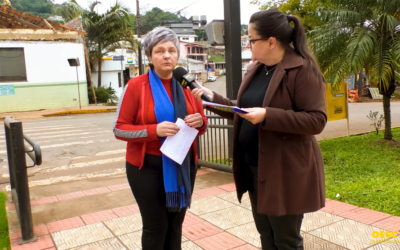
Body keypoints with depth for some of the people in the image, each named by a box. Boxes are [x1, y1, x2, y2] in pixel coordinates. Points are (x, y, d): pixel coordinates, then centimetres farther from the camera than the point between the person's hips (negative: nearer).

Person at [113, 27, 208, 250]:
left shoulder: (186, 86, 5)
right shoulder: (136, 85, -7)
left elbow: (202, 124, 13)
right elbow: (119, 128, -9)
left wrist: (200, 122, -11)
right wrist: (154, 130, -23)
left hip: (183, 165, 4)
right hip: (148, 167, -4)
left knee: (176, 225, 14)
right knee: (155, 227, 4)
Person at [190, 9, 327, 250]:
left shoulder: (302, 69, -15)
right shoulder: (256, 68, 10)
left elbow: (317, 120, -20)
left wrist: (268, 116, -28)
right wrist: (213, 98, 5)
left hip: (285, 171, -7)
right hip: (255, 169, 8)